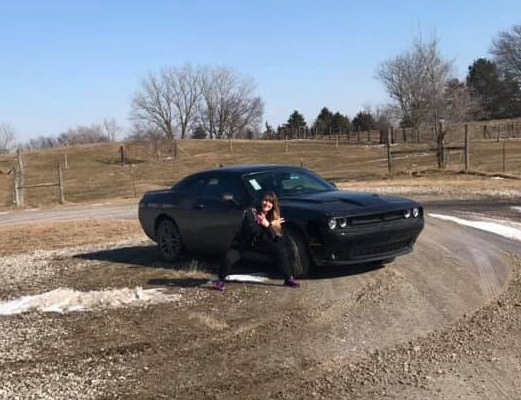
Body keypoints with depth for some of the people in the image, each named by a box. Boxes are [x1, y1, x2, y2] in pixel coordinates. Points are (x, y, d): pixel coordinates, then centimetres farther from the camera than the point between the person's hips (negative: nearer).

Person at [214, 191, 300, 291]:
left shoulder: (274, 218, -5)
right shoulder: (251, 213, -19)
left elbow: (275, 238, -14)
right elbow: (252, 229, -34)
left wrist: (267, 225, -29)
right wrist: (271, 225, -27)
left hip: (260, 244, 4)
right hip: (242, 244, -4)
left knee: (281, 251, -12)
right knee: (228, 259, -28)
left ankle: (289, 279, 3)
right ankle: (221, 281, 0)